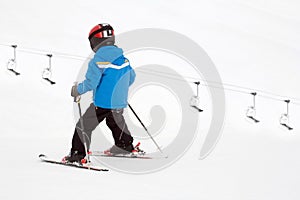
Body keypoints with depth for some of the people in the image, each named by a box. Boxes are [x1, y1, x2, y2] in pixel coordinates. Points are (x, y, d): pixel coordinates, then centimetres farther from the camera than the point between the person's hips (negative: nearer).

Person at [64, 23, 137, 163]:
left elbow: (91, 83, -22)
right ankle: (125, 146, 45)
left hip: (102, 103, -7)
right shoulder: (123, 58, 4)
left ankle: (78, 154, -5)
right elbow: (131, 78, 17)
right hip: (119, 102, 7)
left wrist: (77, 90, -6)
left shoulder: (99, 60, -18)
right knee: (117, 123, 32)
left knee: (84, 126, 1)